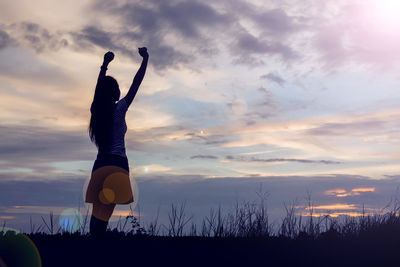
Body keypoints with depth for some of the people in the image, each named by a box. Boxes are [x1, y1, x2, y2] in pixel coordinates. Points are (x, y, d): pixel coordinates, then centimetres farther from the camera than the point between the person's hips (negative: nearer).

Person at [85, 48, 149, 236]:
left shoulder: (95, 110, 8)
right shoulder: (118, 109, -6)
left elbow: (99, 88, 24)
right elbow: (136, 84, 0)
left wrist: (105, 64, 35)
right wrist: (145, 59, 9)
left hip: (100, 164, 6)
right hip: (117, 164, -6)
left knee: (97, 210, 8)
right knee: (105, 211, -11)